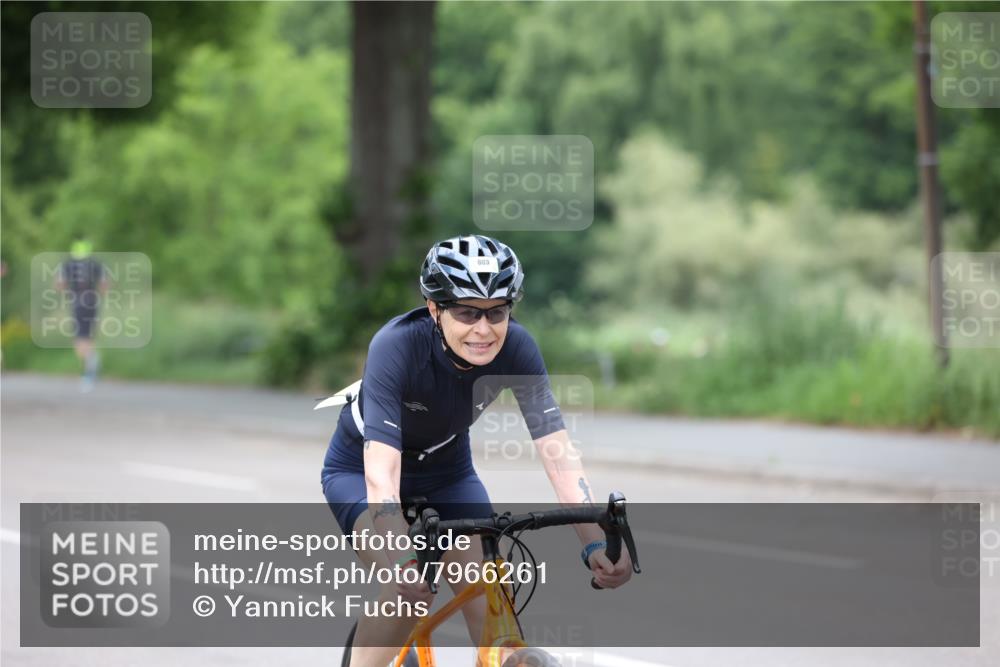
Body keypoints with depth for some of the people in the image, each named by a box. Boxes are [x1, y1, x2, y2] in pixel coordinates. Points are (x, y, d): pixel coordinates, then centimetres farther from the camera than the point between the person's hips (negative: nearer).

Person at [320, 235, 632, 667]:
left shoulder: (515, 347, -25)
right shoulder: (396, 347, -36)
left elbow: (557, 450, -30)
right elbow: (381, 474, -44)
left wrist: (596, 544, -43)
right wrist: (404, 562, -58)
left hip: (446, 469, 4)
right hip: (359, 468, -4)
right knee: (411, 589, -28)